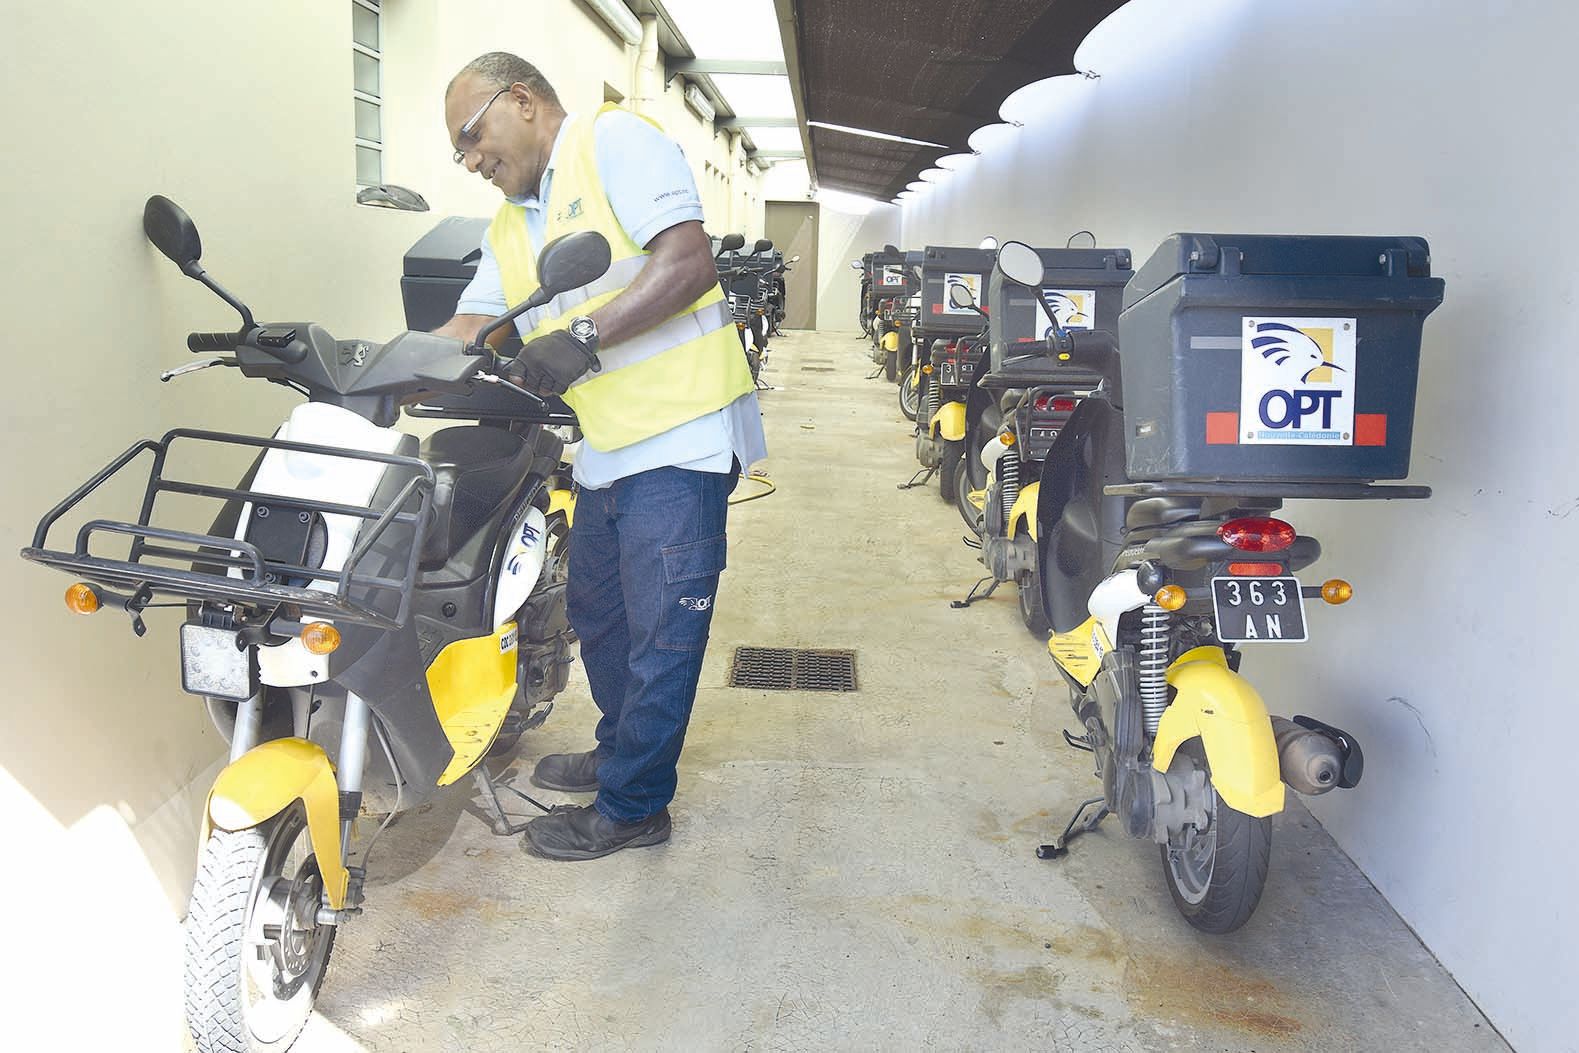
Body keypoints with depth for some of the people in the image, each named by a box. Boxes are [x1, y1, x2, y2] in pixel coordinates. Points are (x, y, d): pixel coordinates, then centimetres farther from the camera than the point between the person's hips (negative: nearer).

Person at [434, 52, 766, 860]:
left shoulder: (616, 140, -5)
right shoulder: (510, 228, 19)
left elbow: (690, 261, -19)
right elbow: (467, 334, 12)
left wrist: (583, 335, -27)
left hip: (680, 437, -9)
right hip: (605, 455, 9)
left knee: (660, 634, -1)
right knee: (595, 612, 20)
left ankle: (631, 808, 13)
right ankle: (620, 751, 41)